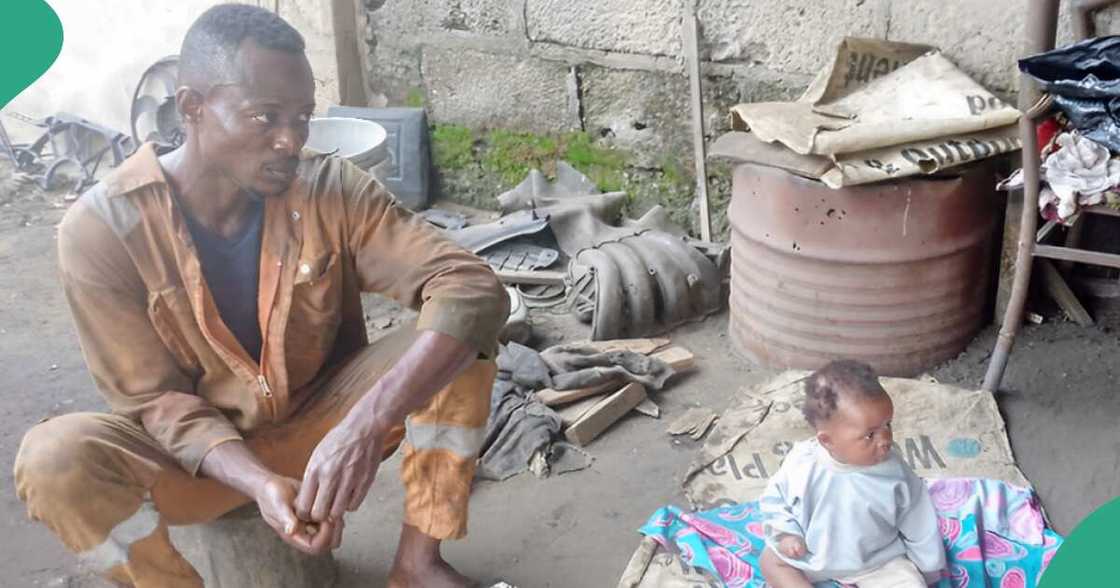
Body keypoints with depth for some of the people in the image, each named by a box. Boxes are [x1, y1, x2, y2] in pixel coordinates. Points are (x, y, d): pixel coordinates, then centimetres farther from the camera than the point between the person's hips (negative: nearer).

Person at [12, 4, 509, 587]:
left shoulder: (333, 190, -18)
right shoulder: (101, 228, -20)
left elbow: (474, 287, -27)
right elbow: (154, 401, -16)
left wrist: (369, 423, -42)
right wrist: (262, 483, -36)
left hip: (320, 425, 2)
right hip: (196, 448, -1)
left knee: (454, 336, -23)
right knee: (52, 460, -32)